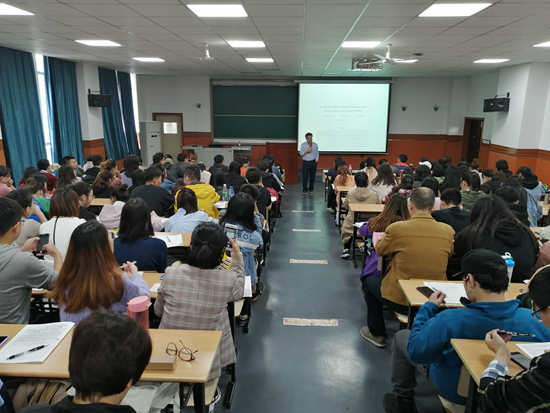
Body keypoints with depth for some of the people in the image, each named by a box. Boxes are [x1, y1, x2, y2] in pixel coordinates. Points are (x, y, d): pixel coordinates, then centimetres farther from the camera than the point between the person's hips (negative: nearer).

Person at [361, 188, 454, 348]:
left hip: (400, 300, -4)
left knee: (370, 281, 26)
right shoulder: (448, 231, -8)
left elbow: (379, 250, 3)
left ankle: (377, 334, 35)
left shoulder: (396, 228, -17)